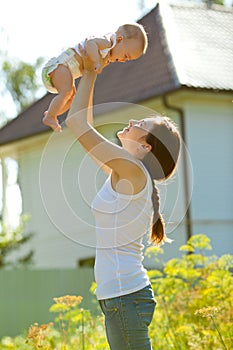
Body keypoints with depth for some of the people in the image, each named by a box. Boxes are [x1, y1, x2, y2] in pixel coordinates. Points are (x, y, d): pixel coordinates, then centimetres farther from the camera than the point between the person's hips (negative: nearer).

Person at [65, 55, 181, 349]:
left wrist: (89, 74, -1)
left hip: (125, 295, -10)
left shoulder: (132, 170, -12)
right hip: (120, 294, 10)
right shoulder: (123, 173, 13)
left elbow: (76, 122, -13)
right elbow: (85, 130, 25)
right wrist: (88, 77, 23)